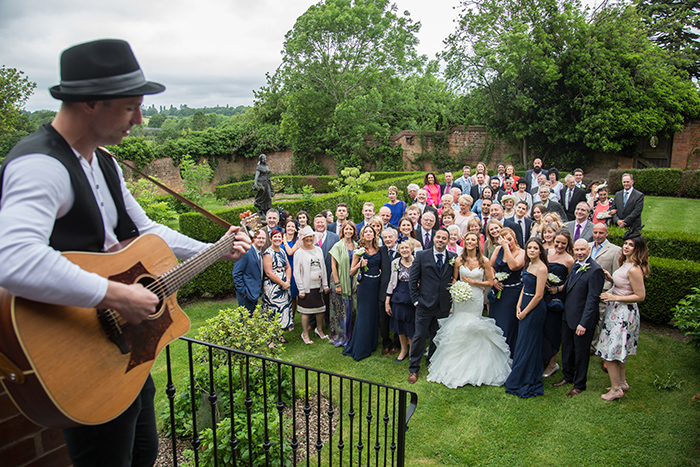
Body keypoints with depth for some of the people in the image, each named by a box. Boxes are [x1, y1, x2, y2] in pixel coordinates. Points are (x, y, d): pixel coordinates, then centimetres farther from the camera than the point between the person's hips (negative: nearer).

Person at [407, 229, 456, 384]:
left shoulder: (453, 258, 3)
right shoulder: (422, 255, -2)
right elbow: (412, 279, -1)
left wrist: (452, 299, 1)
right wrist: (416, 300, -5)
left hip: (444, 306, 2)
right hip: (425, 305, -2)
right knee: (419, 336, 2)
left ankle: (432, 362, 37)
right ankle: (414, 369, 16)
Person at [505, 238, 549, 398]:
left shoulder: (541, 268, -18)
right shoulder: (528, 265, 8)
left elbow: (538, 295, -18)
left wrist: (525, 312, -11)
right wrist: (518, 306, 3)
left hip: (535, 309, -9)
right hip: (525, 306, 9)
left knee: (527, 344, 1)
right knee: (522, 342, 16)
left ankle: (526, 383, 16)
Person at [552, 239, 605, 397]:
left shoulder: (595, 270, -20)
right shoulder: (576, 265, 7)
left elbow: (592, 299, -21)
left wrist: (584, 323, -22)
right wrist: (558, 288, 1)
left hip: (582, 320, -8)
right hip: (567, 317, 8)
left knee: (581, 352, 9)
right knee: (566, 348, 20)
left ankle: (579, 385, 26)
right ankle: (568, 377, 40)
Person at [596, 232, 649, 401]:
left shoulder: (634, 269, -23)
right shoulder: (626, 264, 6)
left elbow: (640, 296, -21)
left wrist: (615, 298, -23)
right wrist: (611, 278, 2)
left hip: (623, 314, -10)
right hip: (617, 311, 10)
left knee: (610, 352, 1)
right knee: (617, 351, 20)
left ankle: (616, 389, 13)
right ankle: (622, 383, 33)